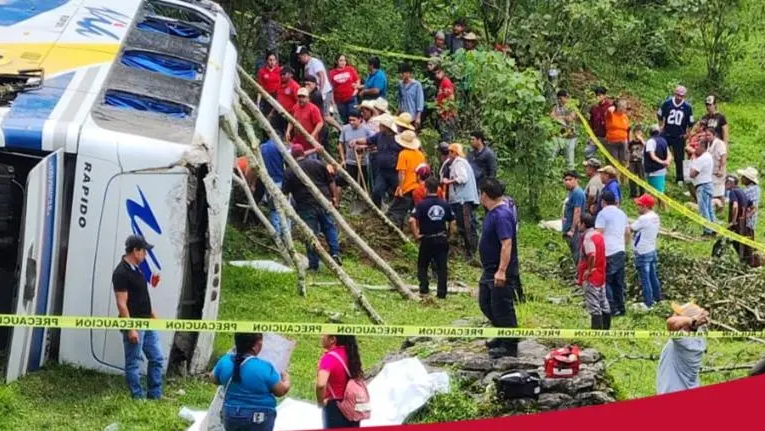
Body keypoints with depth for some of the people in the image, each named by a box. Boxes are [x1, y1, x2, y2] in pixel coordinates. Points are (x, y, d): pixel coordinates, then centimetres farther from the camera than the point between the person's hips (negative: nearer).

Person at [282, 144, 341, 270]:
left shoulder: (290, 172, -2)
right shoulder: (318, 164, 6)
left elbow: (284, 192, 2)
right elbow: (331, 182, 7)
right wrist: (335, 198, 14)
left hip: (306, 207, -2)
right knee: (330, 228, 17)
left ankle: (313, 265, 6)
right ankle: (335, 253, 1)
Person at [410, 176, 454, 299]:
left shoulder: (422, 204, -13)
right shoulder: (445, 204, 0)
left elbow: (412, 221, -24)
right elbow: (452, 221, 8)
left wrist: (416, 235, -13)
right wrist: (448, 235, 19)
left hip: (427, 240, -3)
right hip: (442, 240, 3)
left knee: (422, 266, 13)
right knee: (442, 267, 7)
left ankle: (424, 289, 1)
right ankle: (442, 293, 6)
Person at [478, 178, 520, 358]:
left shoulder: (502, 215, -22)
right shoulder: (493, 213, 11)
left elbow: (506, 244, -29)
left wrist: (501, 271, -33)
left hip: (501, 274, -11)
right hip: (490, 271, 11)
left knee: (502, 309, -3)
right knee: (485, 304, 19)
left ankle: (510, 346, 7)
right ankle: (503, 336, 32)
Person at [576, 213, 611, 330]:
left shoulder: (587, 237, -18)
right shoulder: (599, 235, 9)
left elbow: (592, 255, -31)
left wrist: (589, 269, -19)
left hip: (591, 276, -9)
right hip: (601, 275, 9)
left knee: (593, 303, -4)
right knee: (603, 301, 15)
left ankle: (596, 327, -3)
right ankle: (606, 326, 21)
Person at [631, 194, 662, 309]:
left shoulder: (643, 219, -23)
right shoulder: (655, 217, 4)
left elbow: (630, 229, -16)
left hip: (643, 253, -9)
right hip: (652, 250, 9)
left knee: (645, 278, 0)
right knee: (653, 276, 20)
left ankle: (648, 303, 6)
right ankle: (657, 297, 31)